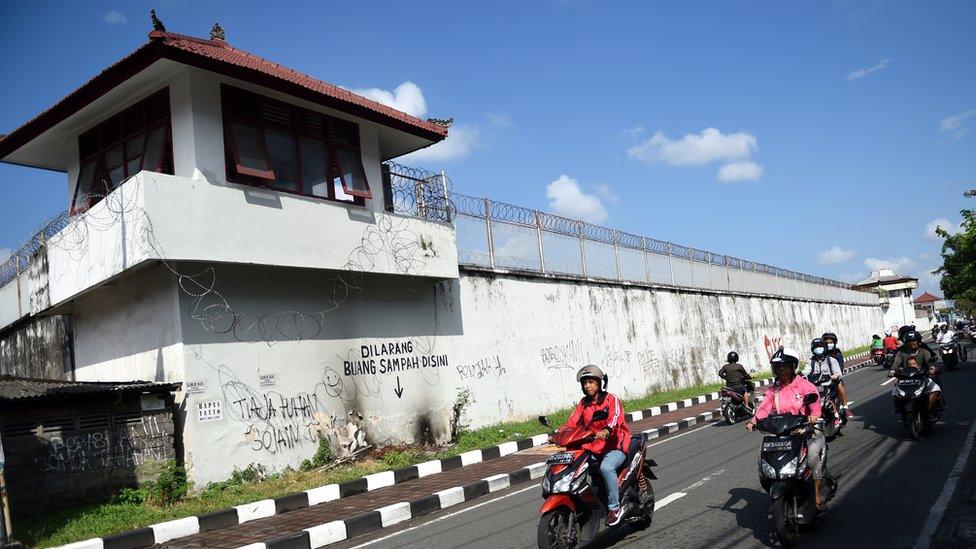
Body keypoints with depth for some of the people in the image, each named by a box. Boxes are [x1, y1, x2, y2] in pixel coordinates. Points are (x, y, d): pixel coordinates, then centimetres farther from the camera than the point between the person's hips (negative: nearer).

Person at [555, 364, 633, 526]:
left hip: (615, 446, -6)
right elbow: (573, 421, 2)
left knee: (606, 467, -34)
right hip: (591, 448, 6)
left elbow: (616, 417, -23)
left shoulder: (611, 399, -3)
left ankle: (615, 508, -20)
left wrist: (606, 431, -43)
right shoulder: (583, 403, 15)